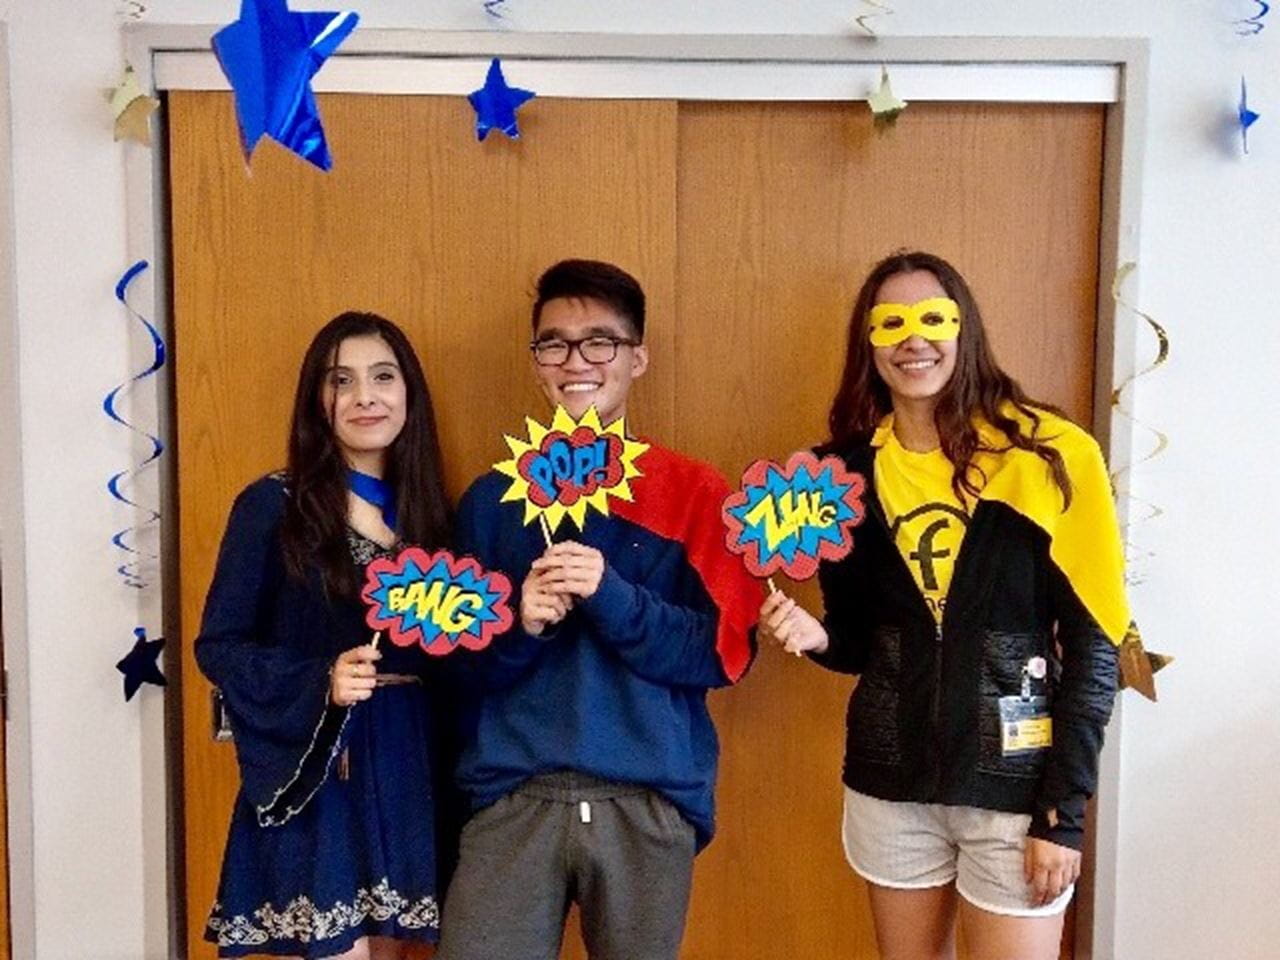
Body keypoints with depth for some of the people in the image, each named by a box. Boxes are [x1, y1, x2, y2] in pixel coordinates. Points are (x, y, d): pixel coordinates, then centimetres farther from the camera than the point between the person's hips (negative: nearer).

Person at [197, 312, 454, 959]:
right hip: (311, 772, -4)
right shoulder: (273, 506, -6)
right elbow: (218, 646, -7)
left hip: (406, 772, 5)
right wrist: (321, 682, -20)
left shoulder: (429, 511, 8)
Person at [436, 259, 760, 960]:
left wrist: (610, 596, -18)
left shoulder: (696, 494, 1)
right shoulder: (491, 499, 7)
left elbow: (725, 653, -5)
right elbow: (460, 663, 8)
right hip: (514, 798, 1)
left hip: (650, 804, -1)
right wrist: (522, 625, -13)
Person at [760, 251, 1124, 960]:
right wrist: (814, 634, -12)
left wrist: (1063, 811, -10)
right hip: (890, 782, 4)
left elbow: (1093, 645, -8)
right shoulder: (849, 469, 1)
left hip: (1014, 785, -3)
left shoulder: (1048, 458, -9)